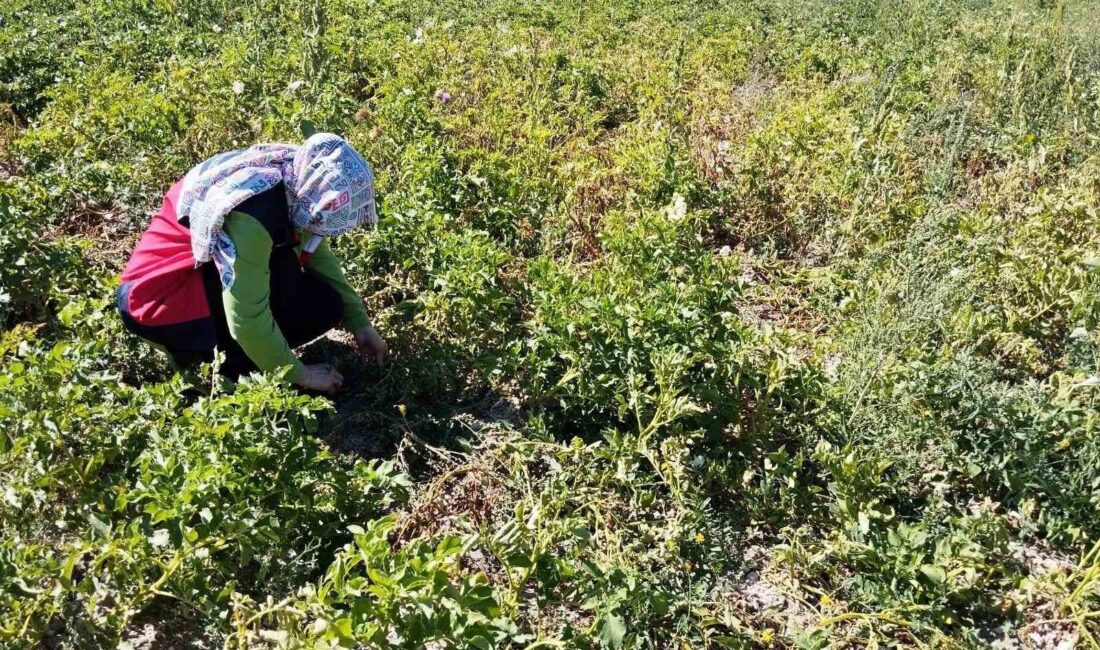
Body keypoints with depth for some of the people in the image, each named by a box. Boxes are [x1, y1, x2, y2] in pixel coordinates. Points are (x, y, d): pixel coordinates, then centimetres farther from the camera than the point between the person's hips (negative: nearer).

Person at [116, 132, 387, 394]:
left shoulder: (293, 181, -10)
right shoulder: (252, 213, -34)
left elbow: (317, 253, 5)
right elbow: (246, 318, -32)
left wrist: (359, 322, 2)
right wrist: (299, 375, -20)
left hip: (201, 274, 8)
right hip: (158, 298, -8)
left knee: (324, 307, -1)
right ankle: (231, 369, -12)